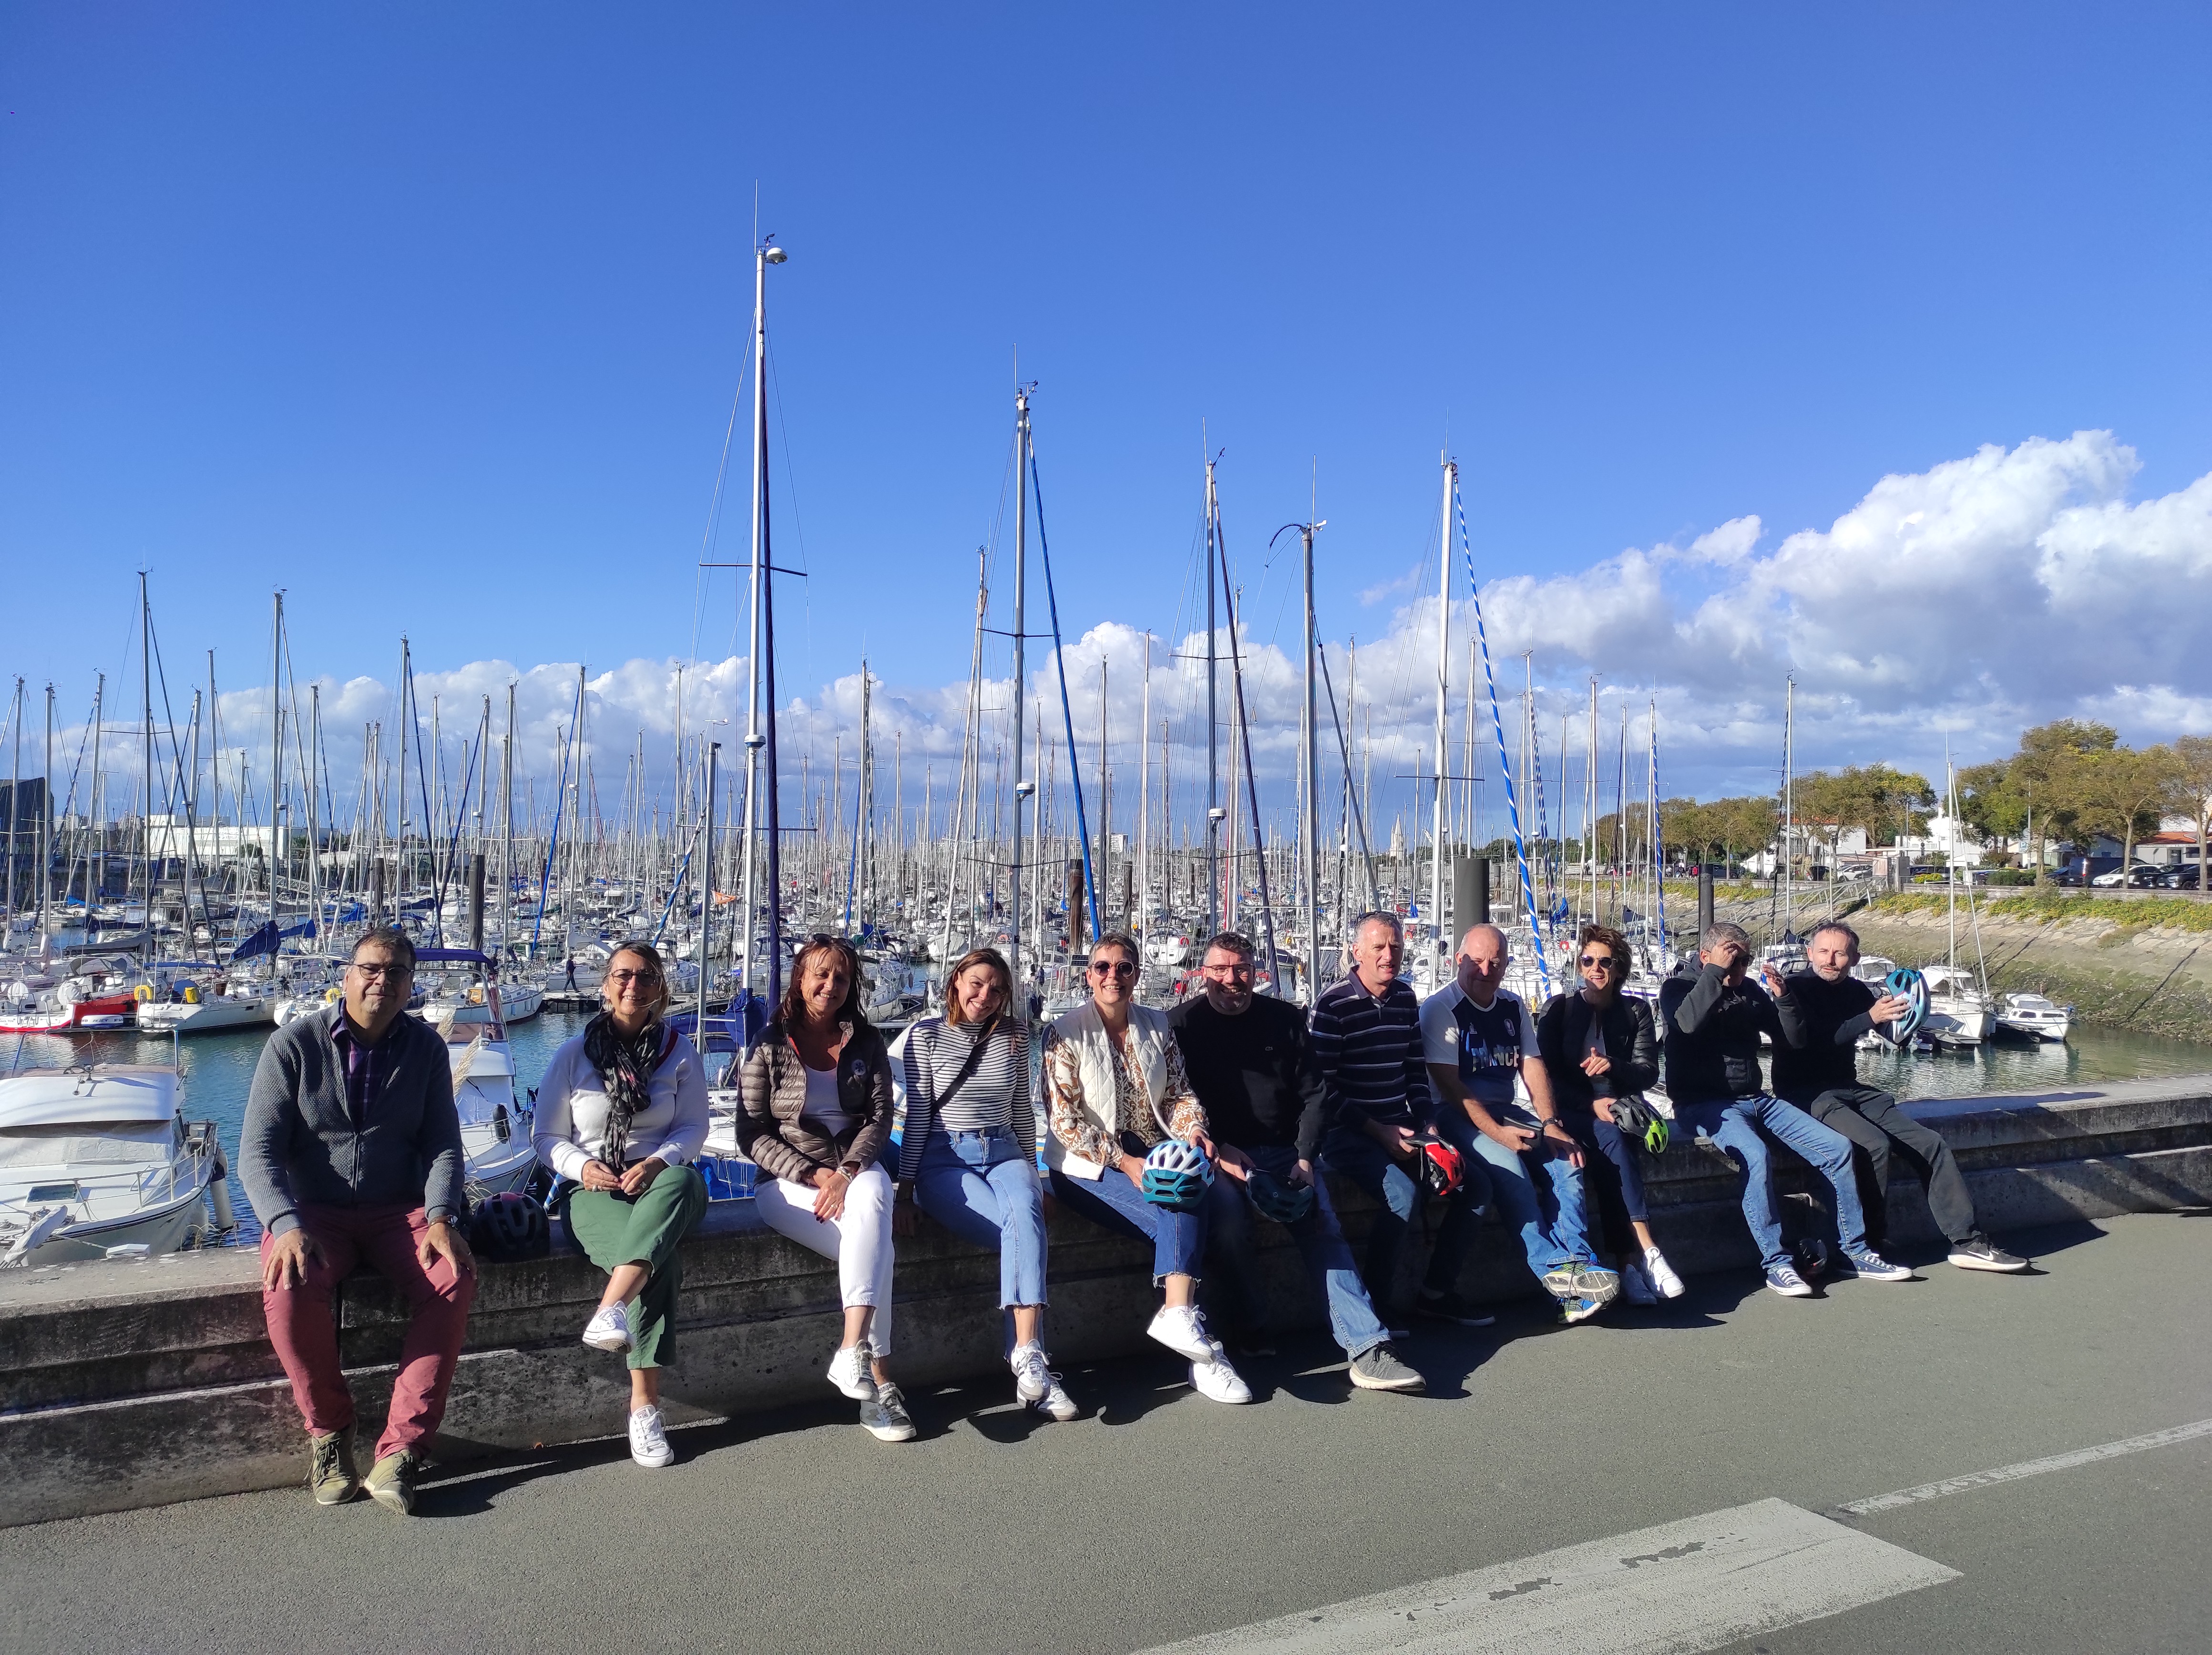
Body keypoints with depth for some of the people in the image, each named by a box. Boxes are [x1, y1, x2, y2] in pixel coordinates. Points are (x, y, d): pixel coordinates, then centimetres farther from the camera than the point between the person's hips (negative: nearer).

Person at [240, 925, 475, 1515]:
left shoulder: (426, 1048, 4)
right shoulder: (293, 1045, -3)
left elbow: (443, 1145, 2)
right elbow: (258, 1152, -7)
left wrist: (440, 1218, -17)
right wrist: (287, 1226, -25)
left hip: (399, 1210, 2)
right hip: (311, 1211, -1)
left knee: (455, 1279, -28)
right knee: (289, 1289, -33)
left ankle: (399, 1451, -22)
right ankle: (329, 1430, -8)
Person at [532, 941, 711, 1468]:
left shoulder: (679, 1053, 11)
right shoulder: (574, 1055, 8)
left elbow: (693, 1128, 6)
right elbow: (546, 1137, 9)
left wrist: (658, 1162, -15)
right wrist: (582, 1166, -13)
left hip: (663, 1182, 1)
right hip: (595, 1190, -1)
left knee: (683, 1180, -42)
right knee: (662, 1263, -36)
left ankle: (610, 1309, -54)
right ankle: (644, 1406, -35)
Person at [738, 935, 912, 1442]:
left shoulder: (866, 1042, 9)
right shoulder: (770, 1046, 1)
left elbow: (880, 1118, 1)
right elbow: (752, 1134, -2)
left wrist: (847, 1172, -17)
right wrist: (812, 1175, -15)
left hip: (857, 1169, 2)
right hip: (788, 1181, -2)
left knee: (871, 1200, -37)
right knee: (875, 1247, -30)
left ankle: (853, 1353, -44)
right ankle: (879, 1382, -27)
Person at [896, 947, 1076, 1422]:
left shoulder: (1014, 1034, 11)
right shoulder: (927, 1035, 2)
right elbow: (917, 1115, 0)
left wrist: (1032, 1176, 16)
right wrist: (905, 1190, -3)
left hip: (1004, 1154, 3)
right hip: (945, 1160, -3)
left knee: (1026, 1212, -34)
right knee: (1024, 1227, -31)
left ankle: (1029, 1362, -40)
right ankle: (1032, 1362, -30)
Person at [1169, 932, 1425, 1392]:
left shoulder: (1285, 1020, 12)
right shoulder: (1183, 1024, 5)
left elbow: (1313, 1094, 10)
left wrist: (1305, 1159, -5)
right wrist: (1218, 1153, -14)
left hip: (1284, 1152, 2)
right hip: (1217, 1154, -2)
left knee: (1322, 1225, -21)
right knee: (1228, 1218, -32)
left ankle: (1368, 1349, -26)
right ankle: (1246, 1332, -11)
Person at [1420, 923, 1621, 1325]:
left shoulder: (1514, 1006, 13)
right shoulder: (1440, 1009, -7)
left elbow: (1531, 1065, 7)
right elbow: (1447, 1083, -14)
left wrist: (1550, 1123, -9)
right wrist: (1495, 1132, -23)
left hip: (1506, 1111, 6)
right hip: (1458, 1115, -6)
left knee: (1565, 1158, -19)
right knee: (1507, 1166, -31)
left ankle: (1576, 1263, -27)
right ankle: (1555, 1268, -28)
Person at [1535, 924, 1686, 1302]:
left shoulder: (1636, 1011, 11)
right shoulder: (1558, 1010, 7)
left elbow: (1649, 1072, 2)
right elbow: (1548, 1075, 0)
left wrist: (1613, 1066, -21)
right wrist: (1591, 1104, -17)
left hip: (1620, 1106, 1)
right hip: (1572, 1111, -1)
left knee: (1608, 1154, -34)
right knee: (1614, 1141, -34)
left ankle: (1630, 1261, -40)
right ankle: (1646, 1251, -41)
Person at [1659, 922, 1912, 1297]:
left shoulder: (1749, 990, 15)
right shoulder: (1678, 986, -3)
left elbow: (1794, 1039, 14)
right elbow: (1688, 1022, -26)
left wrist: (1783, 996, -2)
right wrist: (1715, 972, -21)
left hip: (1756, 1098, 7)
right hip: (1704, 1104, -7)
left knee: (1838, 1147, -6)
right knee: (1755, 1154, -34)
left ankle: (1854, 1252, 5)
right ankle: (1777, 1263, -26)